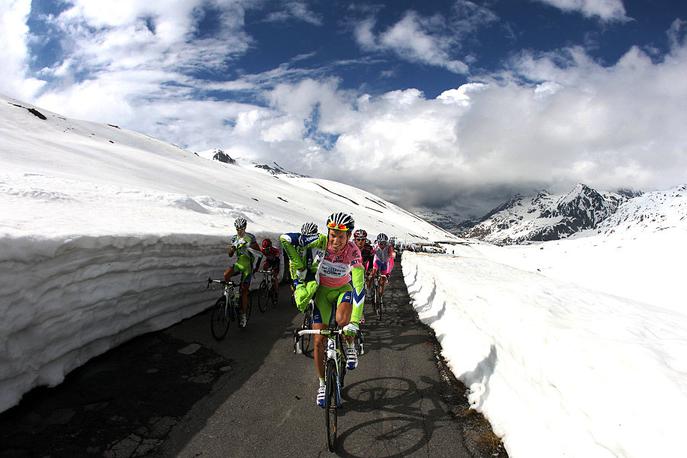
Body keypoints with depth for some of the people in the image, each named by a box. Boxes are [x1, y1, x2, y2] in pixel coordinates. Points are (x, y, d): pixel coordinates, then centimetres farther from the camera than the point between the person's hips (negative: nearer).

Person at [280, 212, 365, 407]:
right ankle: (322, 384, 19)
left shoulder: (353, 252, -29)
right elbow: (285, 238, -25)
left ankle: (350, 346, 1)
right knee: (319, 341, -2)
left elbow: (359, 287, -33)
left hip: (343, 288, -1)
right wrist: (300, 267, -18)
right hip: (322, 290, 1)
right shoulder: (320, 241, -28)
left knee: (342, 320, -33)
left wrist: (355, 322, -39)